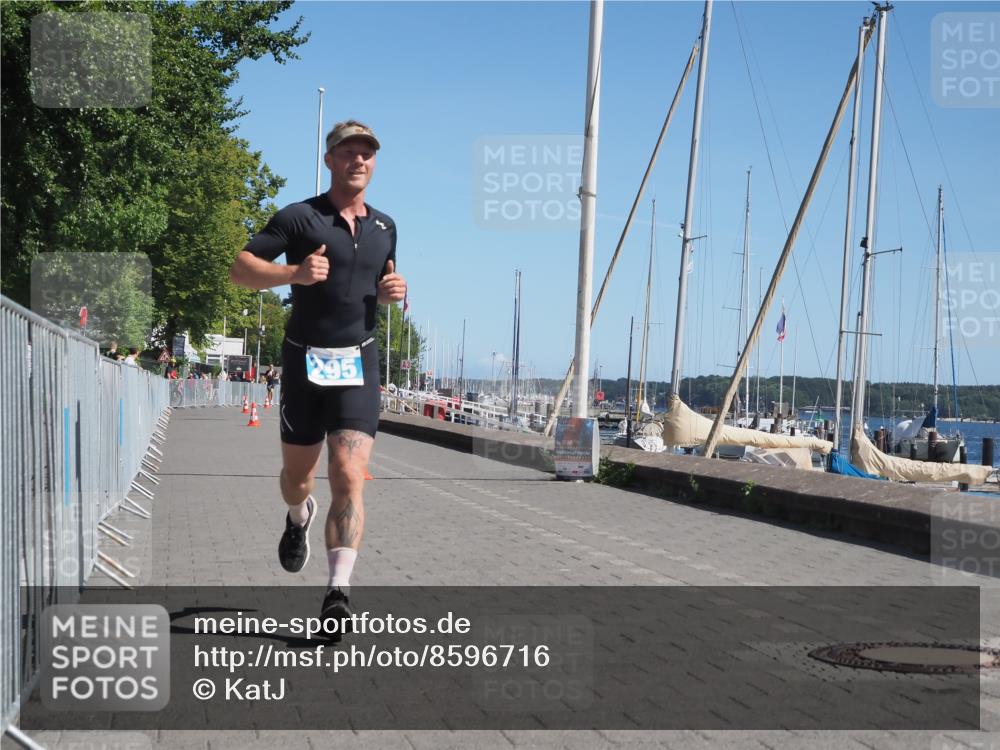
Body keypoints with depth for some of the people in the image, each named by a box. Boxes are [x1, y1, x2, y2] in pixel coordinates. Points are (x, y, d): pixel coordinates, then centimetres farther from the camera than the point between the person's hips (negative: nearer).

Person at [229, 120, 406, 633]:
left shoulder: (384, 227, 12)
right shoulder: (299, 217, -2)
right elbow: (241, 269, -6)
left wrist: (393, 290, 4)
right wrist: (295, 273, -23)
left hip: (359, 362, 1)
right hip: (305, 360, -1)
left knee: (350, 477, -14)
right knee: (298, 474, 12)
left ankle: (339, 591, -16)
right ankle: (299, 517, 49)